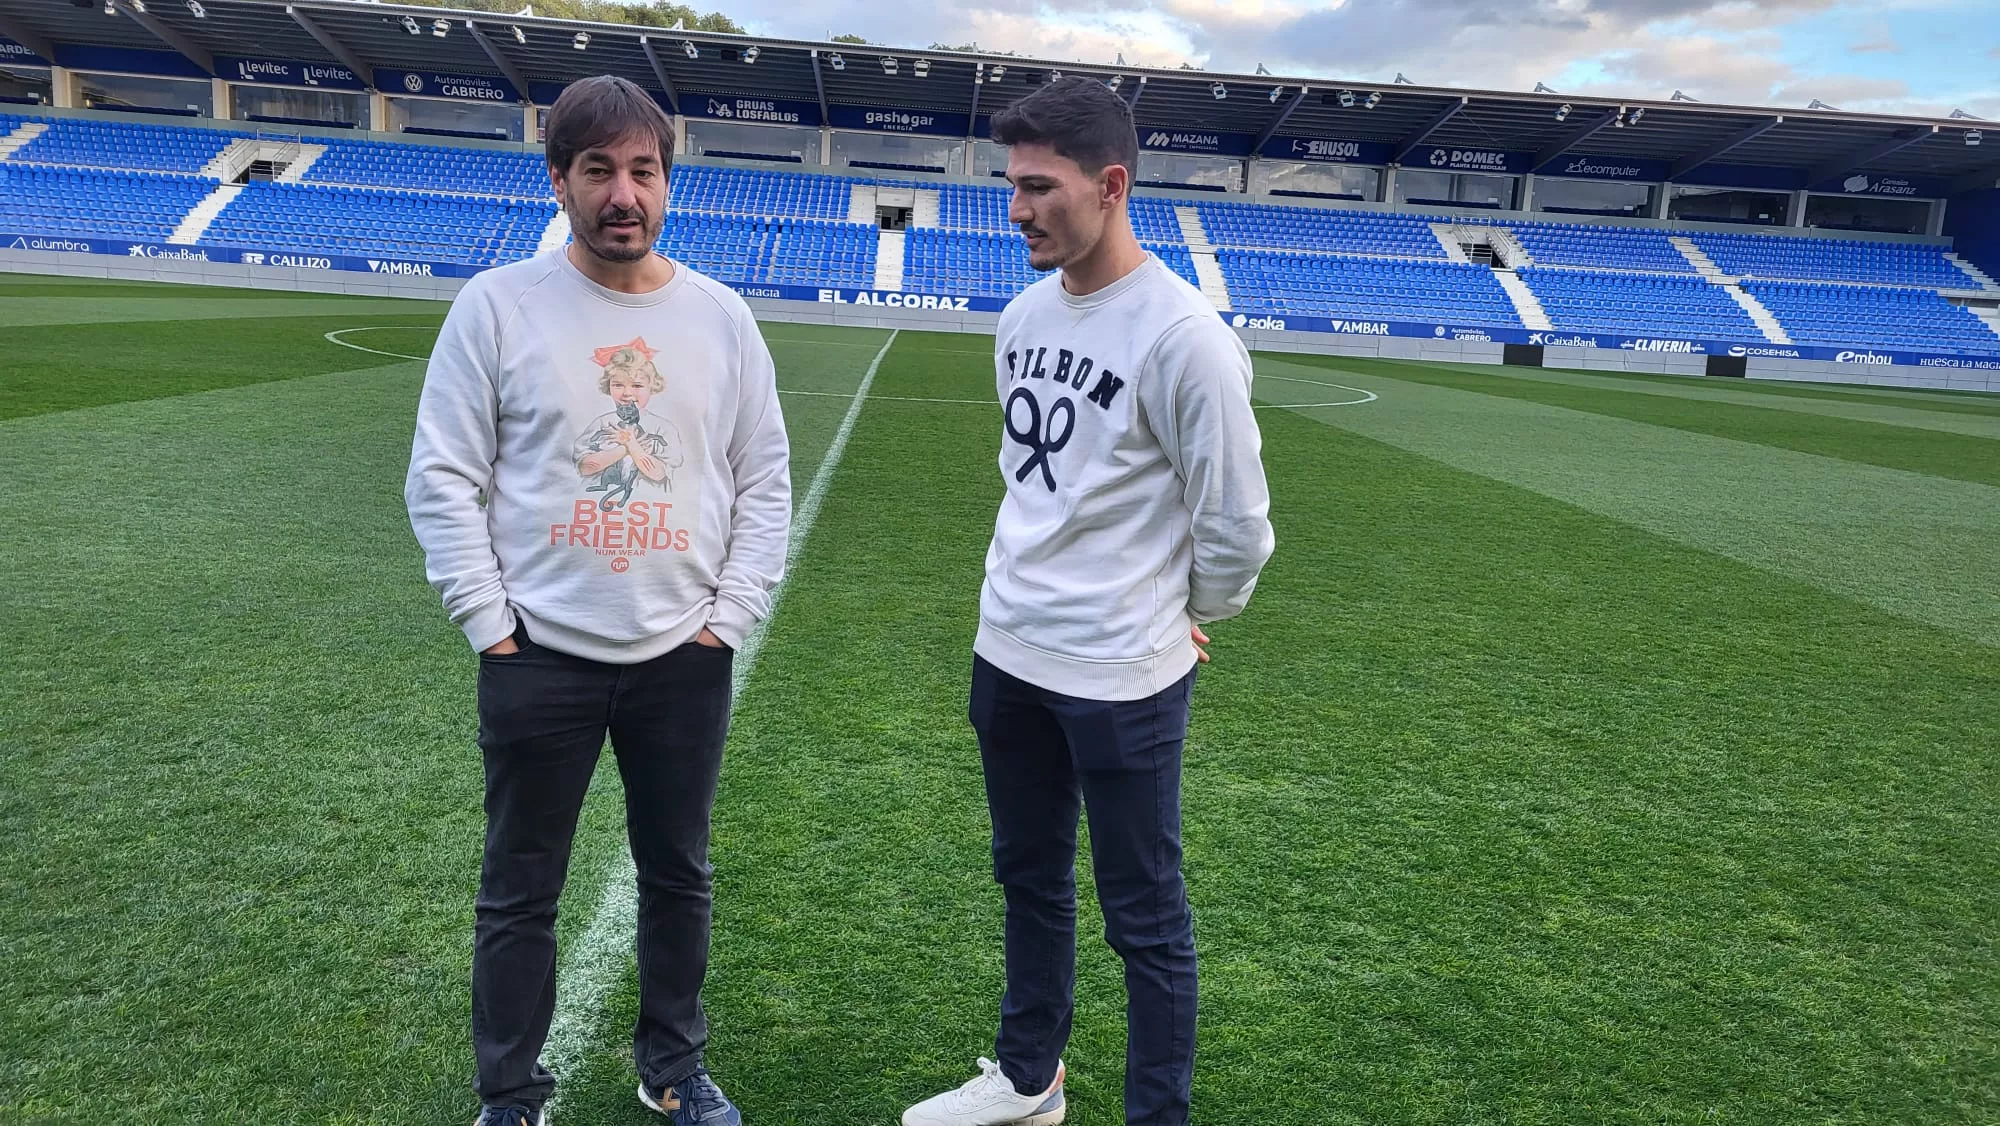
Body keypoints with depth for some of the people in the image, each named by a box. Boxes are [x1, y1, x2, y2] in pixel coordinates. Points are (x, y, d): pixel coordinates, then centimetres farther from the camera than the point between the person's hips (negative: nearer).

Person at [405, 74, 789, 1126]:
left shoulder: (721, 317, 3)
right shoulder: (498, 305, -5)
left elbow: (765, 482, 7)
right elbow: (444, 478, -4)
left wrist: (727, 619, 0)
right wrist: (492, 629, -7)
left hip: (684, 657, 2)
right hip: (538, 657, -2)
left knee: (678, 873, 16)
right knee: (520, 892, 11)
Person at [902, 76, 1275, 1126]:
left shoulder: (1183, 335, -19)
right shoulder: (1024, 315, 4)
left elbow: (1235, 522, -13)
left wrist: (1188, 617, 2)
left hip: (1122, 678, -8)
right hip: (1008, 653, 8)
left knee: (1144, 917, 6)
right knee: (1029, 878, 22)